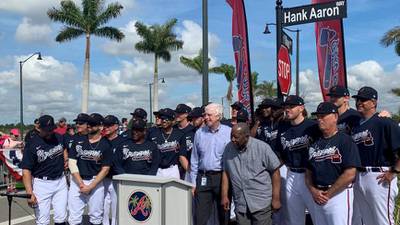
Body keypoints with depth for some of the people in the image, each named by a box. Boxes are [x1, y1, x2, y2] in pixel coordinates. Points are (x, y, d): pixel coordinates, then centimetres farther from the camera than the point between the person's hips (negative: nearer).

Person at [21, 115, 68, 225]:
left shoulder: (59, 137, 0)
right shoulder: (32, 145, -16)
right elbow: (26, 170, -18)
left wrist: (66, 159, 4)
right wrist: (30, 193, -25)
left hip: (61, 181, 4)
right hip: (42, 184, -4)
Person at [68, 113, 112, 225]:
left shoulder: (105, 145, -5)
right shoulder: (78, 140, 4)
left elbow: (105, 169, -5)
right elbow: (72, 162, 1)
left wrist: (90, 187, -11)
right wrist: (81, 184, -8)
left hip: (96, 182, -2)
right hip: (77, 181, 2)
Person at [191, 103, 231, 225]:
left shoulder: (229, 132, -3)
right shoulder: (199, 133, 6)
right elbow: (194, 159, 10)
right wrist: (193, 182, 8)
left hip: (222, 177, -2)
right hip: (203, 178, 2)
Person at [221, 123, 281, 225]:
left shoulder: (262, 147, -11)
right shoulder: (228, 148, 0)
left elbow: (275, 172, -6)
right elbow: (226, 172, 8)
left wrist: (276, 199, -6)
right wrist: (224, 195, 5)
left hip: (261, 203, -3)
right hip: (240, 204, 3)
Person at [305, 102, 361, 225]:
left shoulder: (345, 140, -8)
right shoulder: (315, 143, 12)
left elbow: (350, 174, -16)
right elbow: (308, 172, 14)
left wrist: (328, 194, -12)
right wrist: (313, 191, -4)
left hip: (339, 195, -6)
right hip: (317, 197, 6)